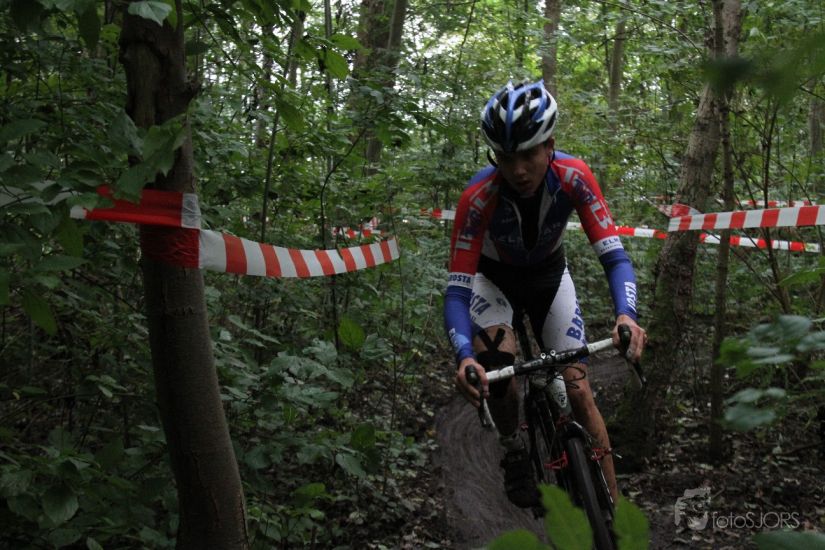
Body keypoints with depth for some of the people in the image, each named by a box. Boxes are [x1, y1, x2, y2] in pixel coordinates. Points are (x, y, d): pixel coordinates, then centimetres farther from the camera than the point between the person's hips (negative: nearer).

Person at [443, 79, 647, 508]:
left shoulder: (574, 178, -30)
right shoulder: (478, 197, -34)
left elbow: (613, 256, -30)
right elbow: (456, 290, -34)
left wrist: (626, 316, -50)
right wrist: (464, 356, -52)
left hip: (549, 275, 2)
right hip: (494, 278, -1)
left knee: (579, 389, -7)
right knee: (496, 362, -30)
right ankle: (513, 451, -1)